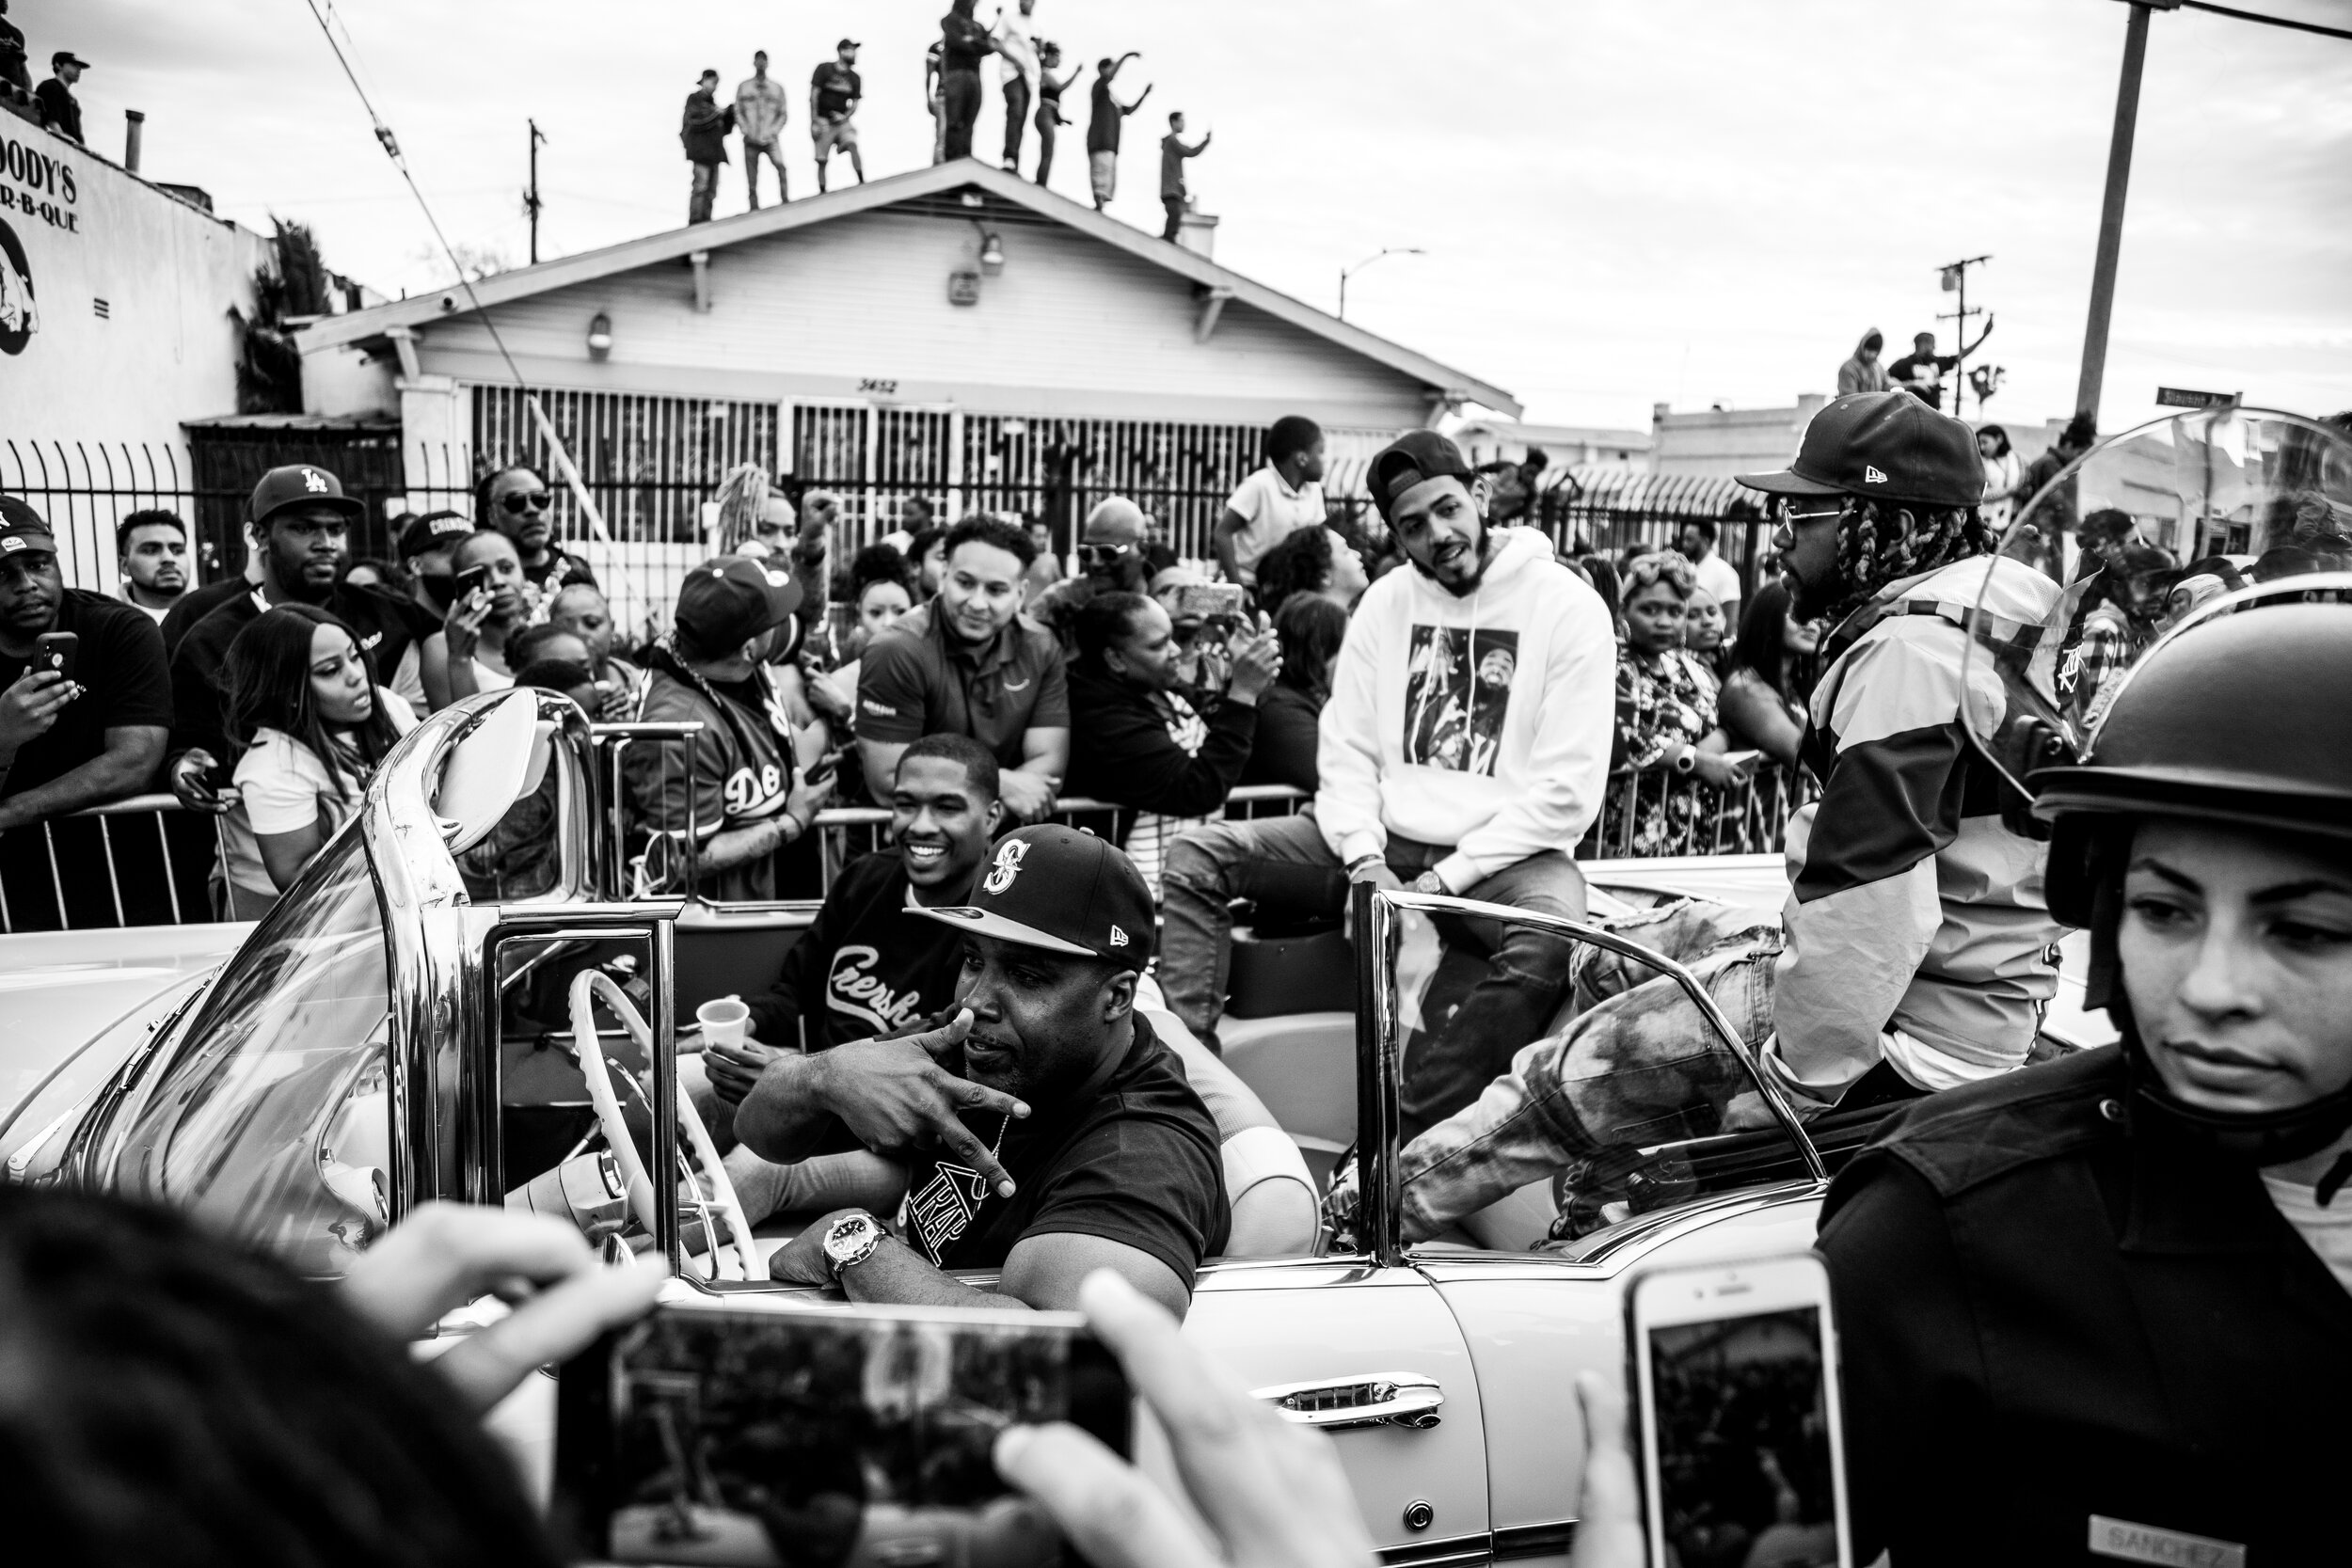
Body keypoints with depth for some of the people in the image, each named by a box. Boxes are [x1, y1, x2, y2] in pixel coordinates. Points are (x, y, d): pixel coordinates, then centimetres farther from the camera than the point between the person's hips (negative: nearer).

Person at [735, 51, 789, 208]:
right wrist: (747, 132, -4)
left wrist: (773, 132, -5)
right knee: (751, 182, -3)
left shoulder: (777, 87, 9)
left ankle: (785, 202, -24)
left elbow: (783, 113, 9)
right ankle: (754, 210, 2)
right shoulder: (743, 86, 10)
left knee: (780, 166, -25)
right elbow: (738, 112, 10)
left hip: (770, 139, -1)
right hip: (751, 140, 1)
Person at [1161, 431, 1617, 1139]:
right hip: (1388, 840, 5)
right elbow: (1346, 750, 7)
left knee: (1550, 939, -39)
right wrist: (1365, 858, -12)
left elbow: (1567, 791, -11)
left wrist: (1446, 878, -16)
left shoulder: (1566, 606, -6)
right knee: (1195, 858, -10)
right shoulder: (1386, 601, 9)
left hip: (1503, 853, -4)